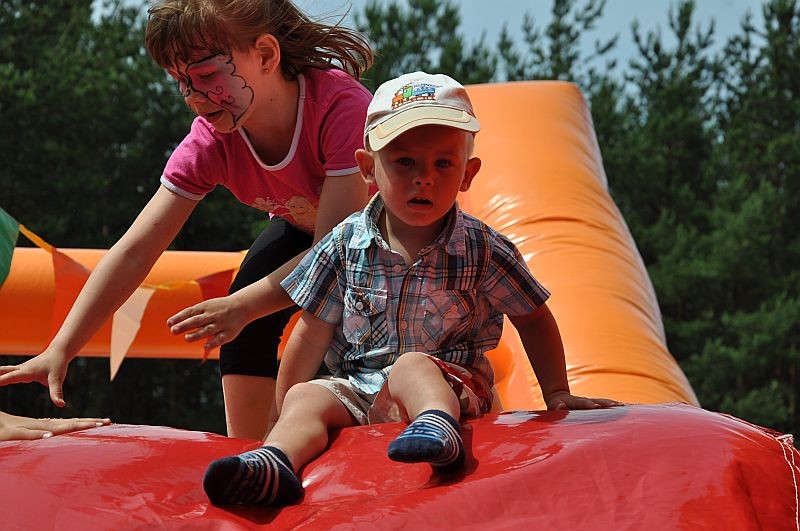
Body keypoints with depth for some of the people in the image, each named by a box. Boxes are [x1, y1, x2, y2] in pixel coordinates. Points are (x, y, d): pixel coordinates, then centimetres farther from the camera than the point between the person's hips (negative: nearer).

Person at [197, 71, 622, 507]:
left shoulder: (483, 251, -3)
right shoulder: (346, 243, 1)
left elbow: (534, 320, 10)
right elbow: (313, 333, 8)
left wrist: (557, 394, 7)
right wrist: (283, 411, 10)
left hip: (449, 384, -4)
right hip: (355, 388, 4)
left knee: (410, 366, -34)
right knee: (306, 398, -21)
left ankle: (438, 427, -65)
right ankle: (275, 461, -51)